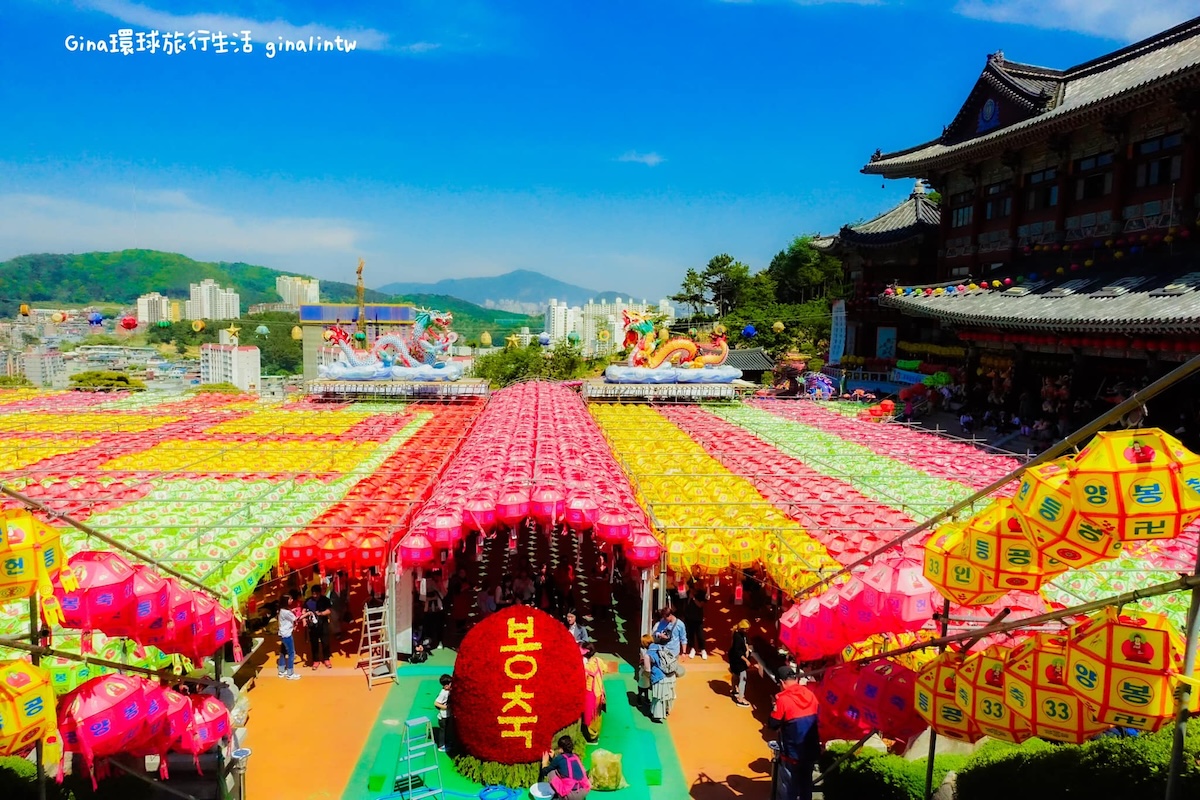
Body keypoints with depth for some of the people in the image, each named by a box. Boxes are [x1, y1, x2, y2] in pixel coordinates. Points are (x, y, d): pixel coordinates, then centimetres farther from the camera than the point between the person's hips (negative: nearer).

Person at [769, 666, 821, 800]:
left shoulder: (783, 699, -20)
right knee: (806, 784, 23)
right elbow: (816, 719, 10)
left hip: (792, 754, -6)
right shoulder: (810, 694, -2)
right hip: (811, 751, 6)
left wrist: (776, 707, 0)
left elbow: (773, 724, -13)